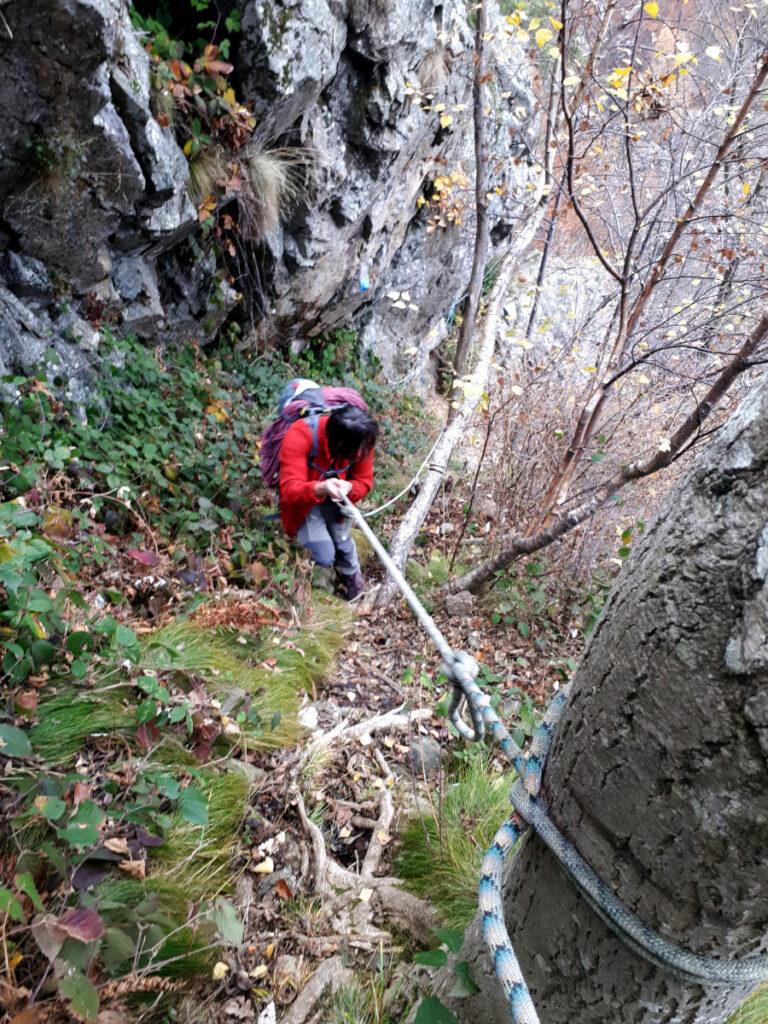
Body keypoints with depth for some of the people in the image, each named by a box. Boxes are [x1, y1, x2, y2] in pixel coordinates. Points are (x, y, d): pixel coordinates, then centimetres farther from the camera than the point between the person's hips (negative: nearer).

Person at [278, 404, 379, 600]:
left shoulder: (360, 441, -26)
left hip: (335, 499, 3)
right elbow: (289, 490, -38)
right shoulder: (300, 436, -38)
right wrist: (320, 488, -58)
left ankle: (352, 576, 30)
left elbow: (364, 481, -14)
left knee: (343, 542, -6)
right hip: (304, 501, -3)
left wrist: (348, 488, -38)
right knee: (325, 557, -12)